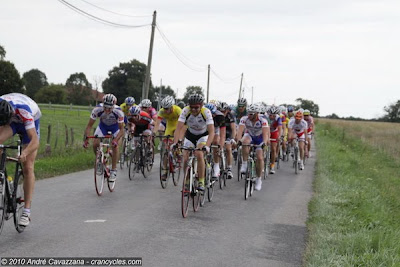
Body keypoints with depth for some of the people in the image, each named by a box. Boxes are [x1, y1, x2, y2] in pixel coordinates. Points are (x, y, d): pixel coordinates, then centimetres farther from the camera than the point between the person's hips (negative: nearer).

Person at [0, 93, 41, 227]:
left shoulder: (24, 110, -42)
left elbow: (35, 142, -44)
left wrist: (24, 153, -61)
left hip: (31, 122, -4)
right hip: (14, 122, 4)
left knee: (28, 168, -11)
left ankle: (26, 212, -10)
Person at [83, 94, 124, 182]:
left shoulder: (118, 112, -38)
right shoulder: (97, 109, -34)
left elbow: (121, 129, -32)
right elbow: (89, 125, -27)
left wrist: (116, 140, -50)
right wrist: (86, 138, -40)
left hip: (115, 127, -2)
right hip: (103, 126, 2)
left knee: (115, 146, -20)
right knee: (95, 144, -17)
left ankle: (113, 171, -11)